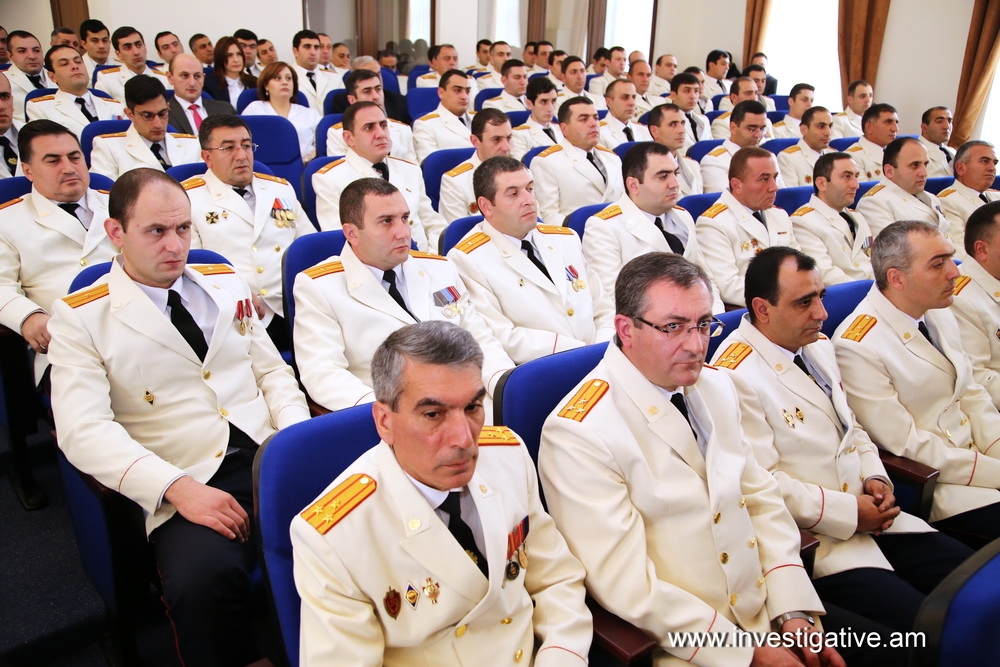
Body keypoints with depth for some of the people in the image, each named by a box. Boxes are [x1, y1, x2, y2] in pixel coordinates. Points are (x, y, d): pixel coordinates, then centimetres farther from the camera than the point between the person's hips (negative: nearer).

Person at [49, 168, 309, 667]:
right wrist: (177, 487, -20)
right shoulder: (81, 317, 2)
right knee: (201, 579, -35)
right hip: (189, 484, -3)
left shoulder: (226, 284, 16)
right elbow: (84, 430, -8)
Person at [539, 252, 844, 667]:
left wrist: (794, 611, -4)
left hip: (769, 611, 6)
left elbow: (760, 496, 7)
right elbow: (627, 585, -19)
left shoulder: (715, 386, 4)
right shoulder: (579, 434, -19)